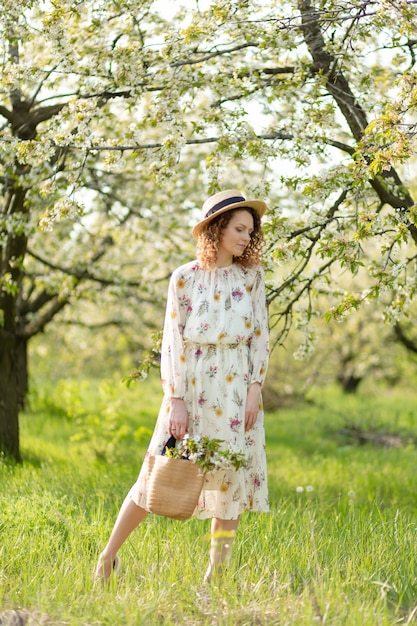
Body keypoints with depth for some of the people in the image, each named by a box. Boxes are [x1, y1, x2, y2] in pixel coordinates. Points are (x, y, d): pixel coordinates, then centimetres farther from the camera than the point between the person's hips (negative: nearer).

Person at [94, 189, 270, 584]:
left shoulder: (251, 276, 4)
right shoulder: (185, 277, -3)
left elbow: (260, 336, 4)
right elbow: (173, 341, -4)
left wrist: (255, 390, -5)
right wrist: (176, 401, -10)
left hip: (237, 387, 2)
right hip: (191, 384, -2)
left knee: (232, 477, 3)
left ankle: (216, 571, 13)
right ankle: (109, 555, 16)